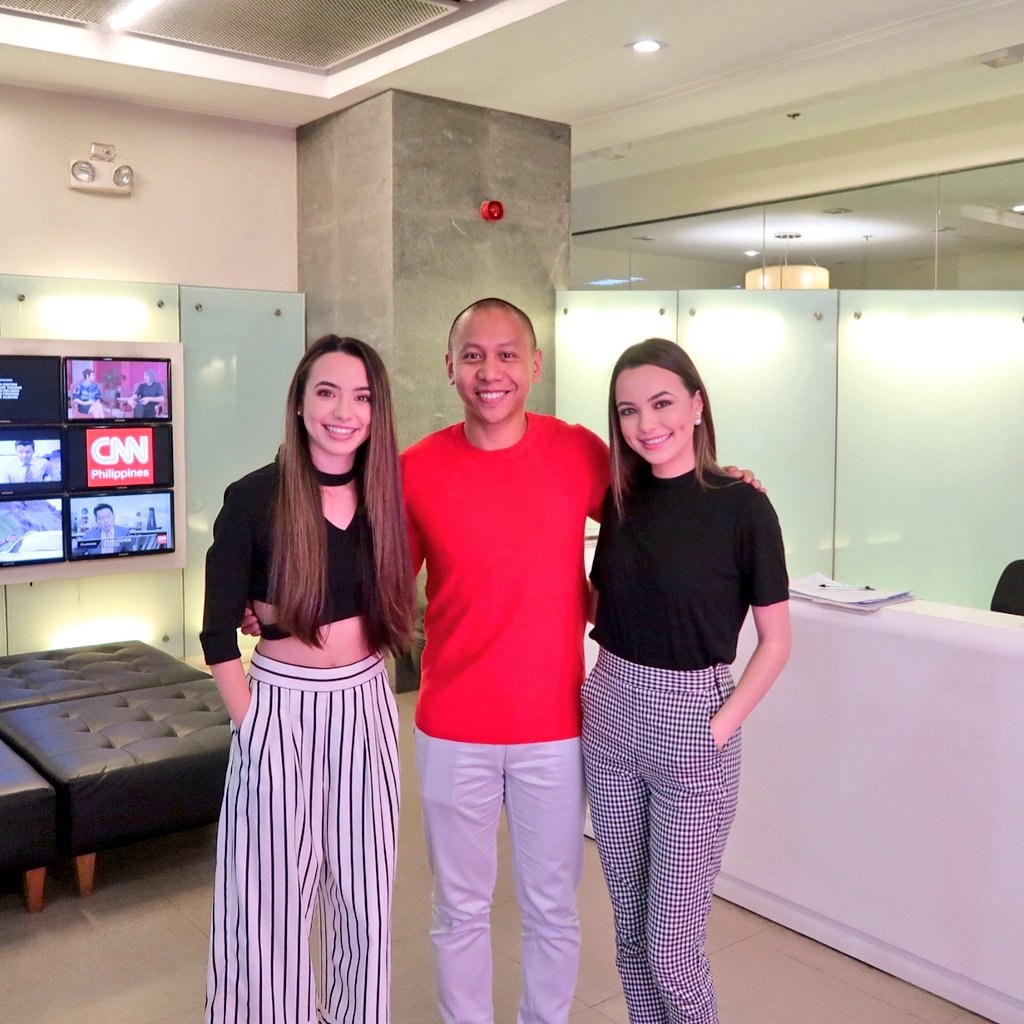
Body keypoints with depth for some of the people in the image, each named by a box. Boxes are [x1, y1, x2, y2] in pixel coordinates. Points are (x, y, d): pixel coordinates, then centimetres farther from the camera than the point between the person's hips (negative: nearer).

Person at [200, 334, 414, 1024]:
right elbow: (219, 635, -7)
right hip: (281, 707, -3)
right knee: (275, 895, 9)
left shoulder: (388, 495, -1)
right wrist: (252, 726, -6)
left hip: (367, 706, 4)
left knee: (365, 889, 15)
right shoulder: (254, 499, -12)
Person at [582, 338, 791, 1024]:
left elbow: (776, 641, -7)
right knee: (631, 928, 16)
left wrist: (719, 729, -13)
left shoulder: (742, 507, -11)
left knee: (671, 945, 3)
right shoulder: (623, 498, 4)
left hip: (691, 729, -5)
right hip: (611, 718, 5)